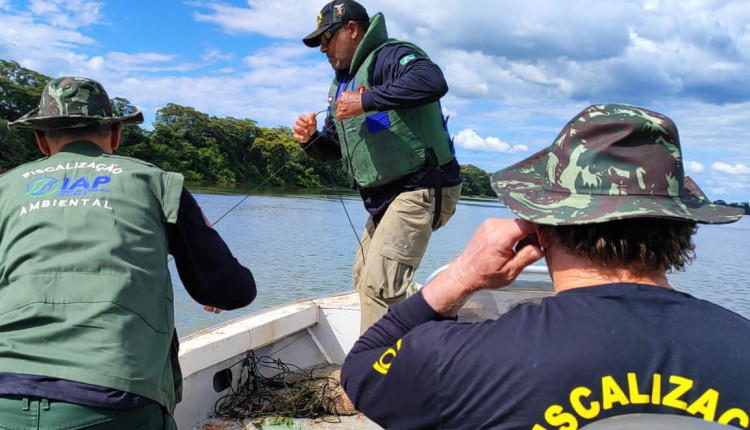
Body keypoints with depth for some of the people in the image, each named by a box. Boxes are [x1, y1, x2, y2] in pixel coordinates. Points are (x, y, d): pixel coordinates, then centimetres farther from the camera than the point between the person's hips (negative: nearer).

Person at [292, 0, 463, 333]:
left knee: (378, 286, -18)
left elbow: (433, 81, -35)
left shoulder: (388, 56, -12)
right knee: (364, 278, 18)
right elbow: (332, 149, 21)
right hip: (385, 198, 11)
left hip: (422, 189, -11)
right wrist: (310, 140, -1)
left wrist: (366, 101, -32)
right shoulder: (342, 83, 18)